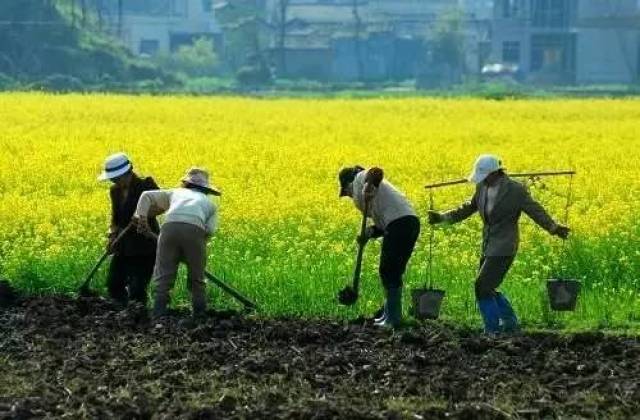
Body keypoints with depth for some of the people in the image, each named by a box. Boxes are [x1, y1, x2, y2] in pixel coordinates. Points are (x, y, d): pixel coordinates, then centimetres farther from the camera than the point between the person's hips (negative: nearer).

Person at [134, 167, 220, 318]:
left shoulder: (176, 193, 37)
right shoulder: (210, 204, 33)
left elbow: (147, 196, 28)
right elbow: (210, 230, 15)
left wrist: (141, 216, 17)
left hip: (170, 226, 0)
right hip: (195, 230, 0)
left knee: (163, 277, 1)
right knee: (196, 279, 14)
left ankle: (158, 317, -9)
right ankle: (200, 316, 12)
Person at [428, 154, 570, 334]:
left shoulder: (515, 190, -13)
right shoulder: (483, 188, 7)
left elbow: (535, 211, -14)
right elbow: (468, 208, 21)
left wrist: (554, 228, -29)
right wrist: (442, 217, 18)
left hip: (503, 249, -8)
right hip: (488, 248, 8)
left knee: (483, 287, -11)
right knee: (486, 289, 12)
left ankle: (493, 329, 1)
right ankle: (510, 322, 27)